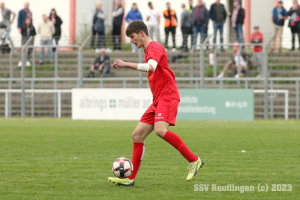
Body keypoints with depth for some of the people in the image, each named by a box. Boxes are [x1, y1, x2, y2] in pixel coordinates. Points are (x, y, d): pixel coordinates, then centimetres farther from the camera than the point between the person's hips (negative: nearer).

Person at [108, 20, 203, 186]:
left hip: (167, 96, -10)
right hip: (158, 99, 10)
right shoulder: (148, 50, 24)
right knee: (137, 135, 4)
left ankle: (194, 161, -21)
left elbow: (151, 67, -27)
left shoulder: (155, 47, -7)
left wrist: (126, 65, -28)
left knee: (160, 130, -30)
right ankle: (130, 178, 6)